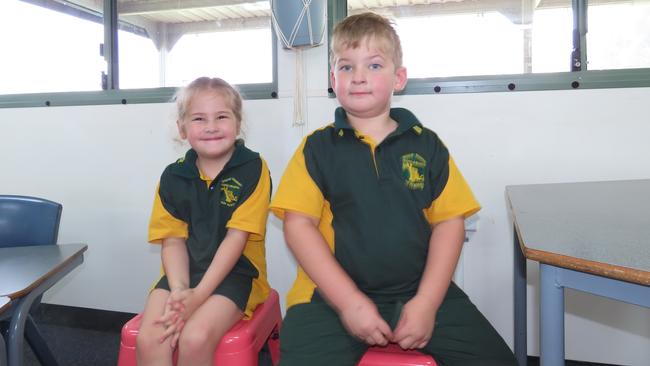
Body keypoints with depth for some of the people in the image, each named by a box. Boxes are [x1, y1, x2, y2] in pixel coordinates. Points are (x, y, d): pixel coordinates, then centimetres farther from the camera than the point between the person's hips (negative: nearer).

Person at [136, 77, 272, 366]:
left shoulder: (252, 169, -7)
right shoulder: (173, 176, 6)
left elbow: (236, 237, -12)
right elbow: (173, 240, 2)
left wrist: (199, 294, -18)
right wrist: (179, 290, -16)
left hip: (234, 273, -3)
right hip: (183, 273, 4)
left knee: (195, 338, -27)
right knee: (148, 339, -20)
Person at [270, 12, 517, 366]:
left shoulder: (426, 144, 6)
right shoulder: (317, 147, 2)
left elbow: (449, 221, 3)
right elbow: (298, 223, -5)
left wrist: (427, 302, -7)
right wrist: (350, 301, -12)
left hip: (419, 291, 2)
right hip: (332, 296, -1)